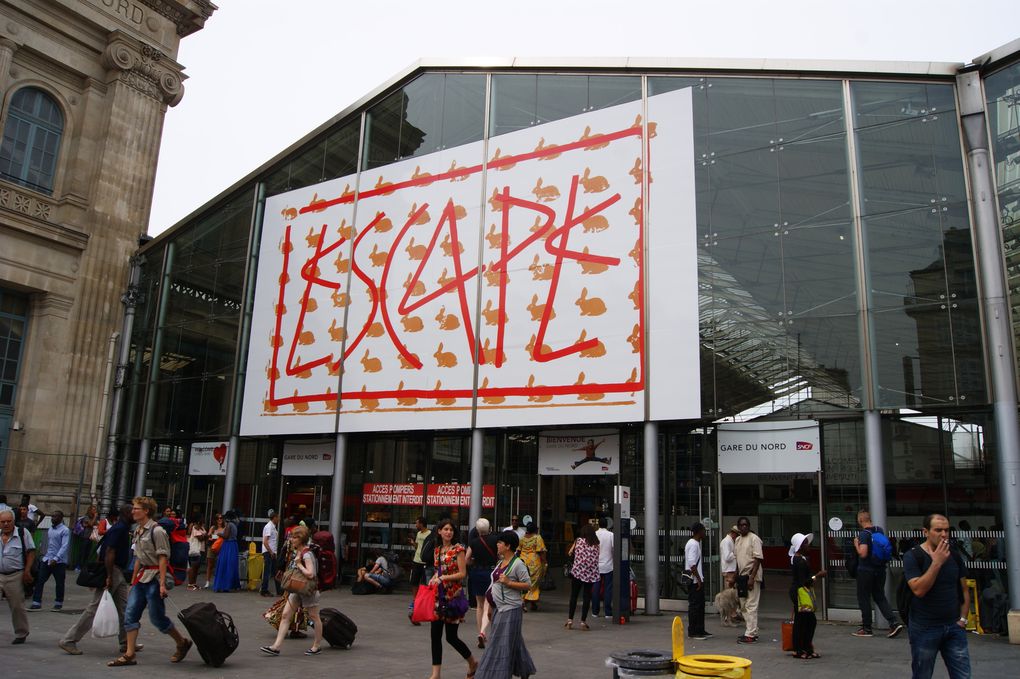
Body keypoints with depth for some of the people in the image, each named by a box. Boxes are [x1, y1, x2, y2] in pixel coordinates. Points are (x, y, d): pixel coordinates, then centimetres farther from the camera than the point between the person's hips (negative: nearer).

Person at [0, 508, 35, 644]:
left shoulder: (23, 533, -4)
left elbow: (31, 552, -3)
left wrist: (27, 571, -11)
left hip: (15, 576, -3)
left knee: (17, 606, 6)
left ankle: (21, 634, 21)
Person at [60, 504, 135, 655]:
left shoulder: (123, 528, 14)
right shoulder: (119, 528, -16)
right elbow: (109, 552, -23)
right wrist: (109, 577, -26)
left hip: (119, 573, 10)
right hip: (112, 572, -10)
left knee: (123, 609, 10)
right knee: (95, 608, -4)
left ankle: (126, 643, 15)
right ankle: (69, 640, 6)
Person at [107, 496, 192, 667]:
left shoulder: (156, 531, -14)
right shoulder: (138, 531, 12)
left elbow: (163, 558, -17)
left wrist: (162, 584, -21)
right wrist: (133, 581, 18)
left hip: (154, 577, -8)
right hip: (142, 576, 8)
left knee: (157, 617, -2)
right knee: (130, 613, 1)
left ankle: (183, 643, 16)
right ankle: (129, 655, 6)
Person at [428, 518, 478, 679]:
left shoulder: (458, 549, -8)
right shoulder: (437, 550, 10)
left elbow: (462, 574, -12)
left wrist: (443, 578, -18)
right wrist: (433, 579, 0)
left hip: (454, 595, -6)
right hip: (438, 595, 6)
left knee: (451, 637, 0)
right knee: (435, 634, 3)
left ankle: (473, 663, 23)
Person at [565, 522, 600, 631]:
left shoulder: (578, 541, 1)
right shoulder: (596, 544, 5)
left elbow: (570, 553, 8)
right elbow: (596, 559, 5)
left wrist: (572, 552, 27)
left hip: (577, 571, -1)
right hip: (591, 573, 1)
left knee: (574, 596, 8)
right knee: (587, 597, 5)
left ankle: (570, 620, 9)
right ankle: (583, 621, 4)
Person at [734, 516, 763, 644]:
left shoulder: (754, 539, -10)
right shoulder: (737, 540, 13)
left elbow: (758, 558, -16)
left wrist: (752, 577, -21)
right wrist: (736, 576, 17)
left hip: (752, 577, -8)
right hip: (742, 576, 9)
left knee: (751, 606, -8)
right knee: (744, 607, 13)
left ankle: (750, 635, -5)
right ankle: (752, 631, 23)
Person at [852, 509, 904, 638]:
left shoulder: (864, 534, -18)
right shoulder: (880, 531, 5)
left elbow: (863, 553, -26)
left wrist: (856, 544, -9)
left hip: (866, 570, -7)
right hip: (880, 569, 7)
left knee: (864, 599, 5)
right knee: (880, 597, 15)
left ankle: (866, 628, 11)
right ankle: (895, 622, 0)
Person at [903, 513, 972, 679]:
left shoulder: (955, 557, 7)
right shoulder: (913, 556, -10)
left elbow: (964, 590, 15)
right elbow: (918, 590, -21)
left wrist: (963, 618, 4)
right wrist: (937, 563, -21)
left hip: (954, 627, 4)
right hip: (924, 628, -4)